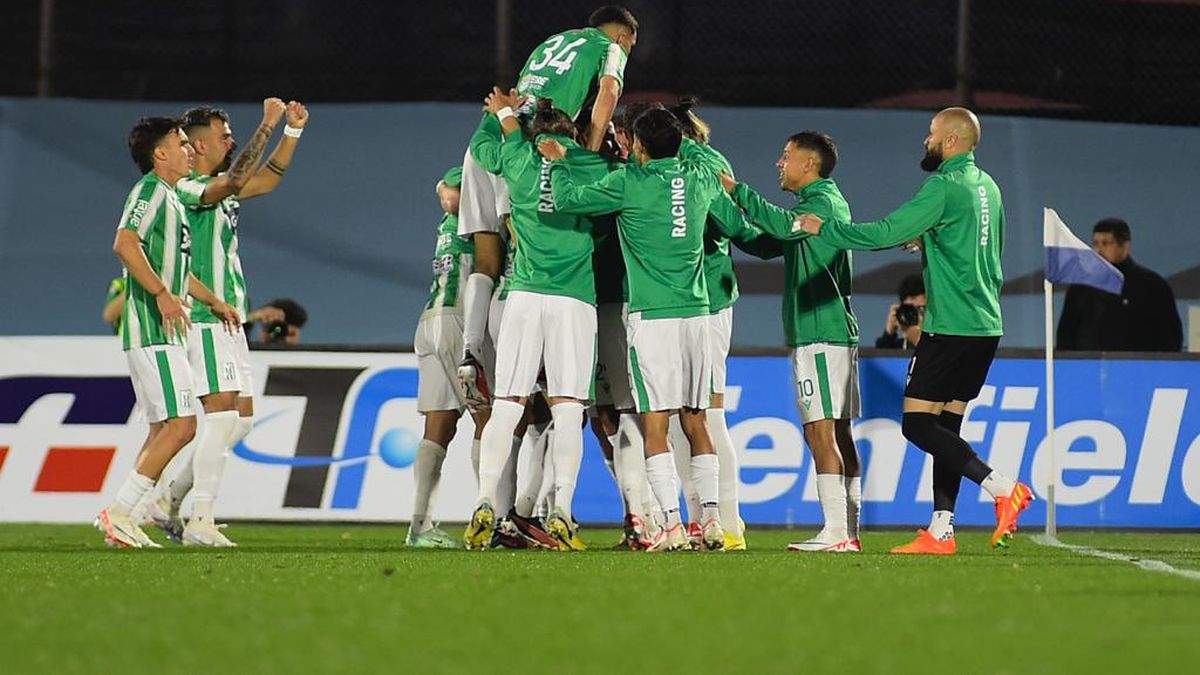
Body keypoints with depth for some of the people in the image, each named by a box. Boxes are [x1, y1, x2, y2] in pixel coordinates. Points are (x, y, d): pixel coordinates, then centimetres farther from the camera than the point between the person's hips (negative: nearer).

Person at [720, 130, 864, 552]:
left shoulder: (823, 201, -9)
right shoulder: (825, 201, 22)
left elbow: (784, 224, -30)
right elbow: (766, 242, 27)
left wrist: (737, 192, -22)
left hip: (820, 335, -10)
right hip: (835, 332, 10)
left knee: (821, 431, -13)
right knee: (837, 433, 9)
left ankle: (836, 531, -18)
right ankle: (848, 531, 10)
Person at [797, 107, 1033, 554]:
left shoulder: (945, 187, -13)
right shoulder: (987, 187, 15)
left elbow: (885, 233, -17)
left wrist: (824, 229, -5)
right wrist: (926, 239, 29)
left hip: (951, 327, -9)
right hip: (985, 327, 9)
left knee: (917, 424, -7)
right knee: (946, 425, 9)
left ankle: (1001, 487, -16)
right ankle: (941, 531, 6)